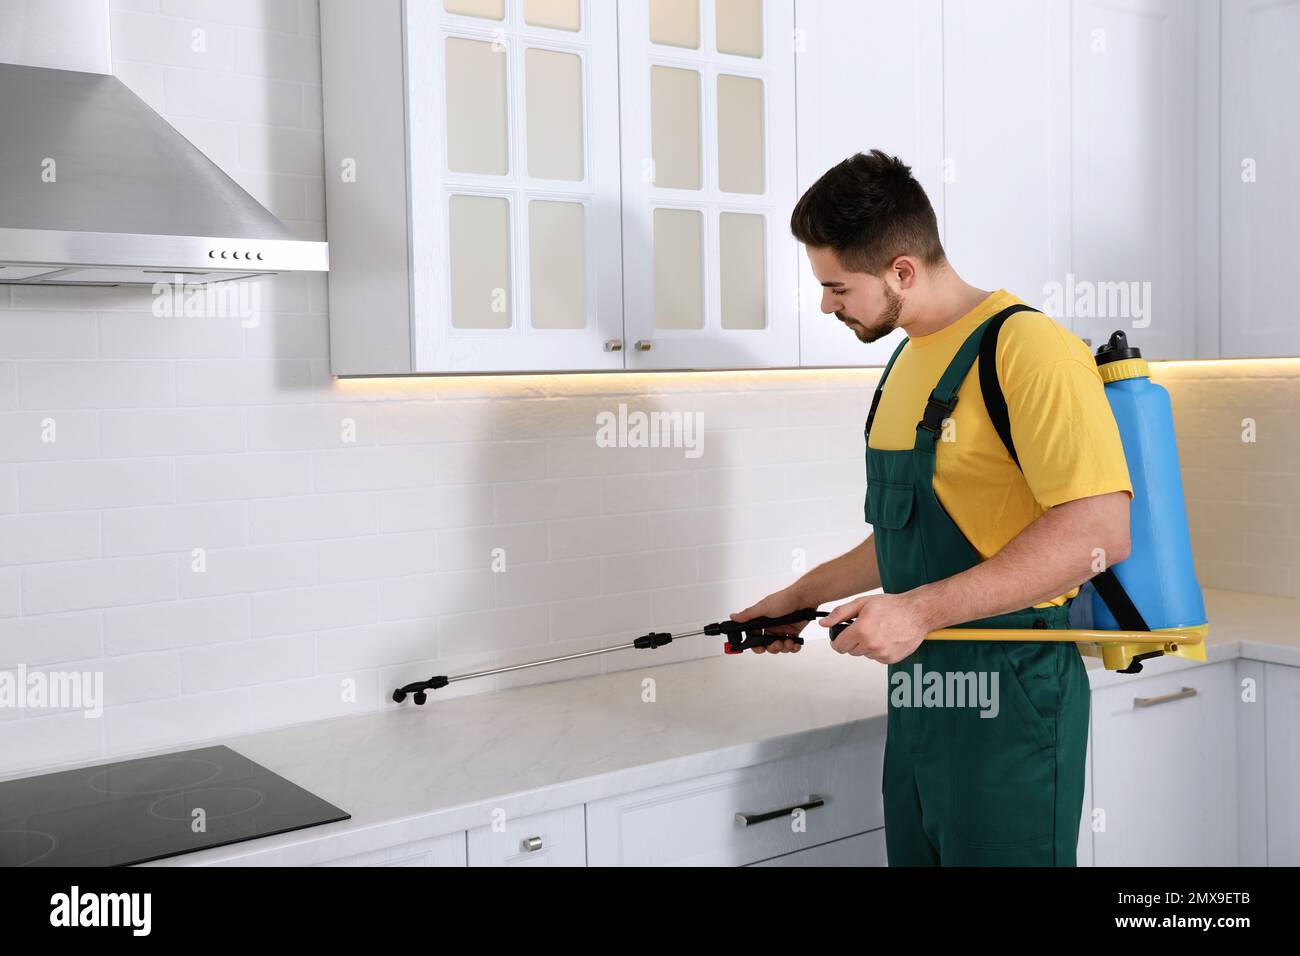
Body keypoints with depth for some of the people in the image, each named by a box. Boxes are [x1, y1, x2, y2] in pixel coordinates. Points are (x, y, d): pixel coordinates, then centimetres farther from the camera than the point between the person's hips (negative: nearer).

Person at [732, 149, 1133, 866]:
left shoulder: (1027, 348, -15)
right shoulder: (906, 364, 14)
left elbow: (1099, 532, -23)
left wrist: (921, 610, -24)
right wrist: (801, 596, 20)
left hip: (1010, 699, -8)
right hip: (916, 696, 8)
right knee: (915, 852, 16)